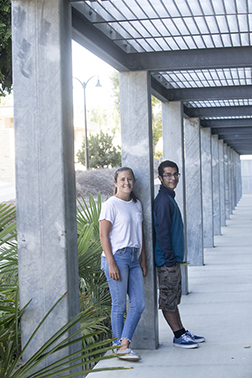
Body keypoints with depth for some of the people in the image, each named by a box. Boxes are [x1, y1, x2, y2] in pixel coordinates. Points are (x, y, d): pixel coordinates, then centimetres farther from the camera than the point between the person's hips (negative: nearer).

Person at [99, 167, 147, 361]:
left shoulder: (137, 204, 15)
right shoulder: (111, 205, -6)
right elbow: (104, 235, -10)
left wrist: (143, 261, 15)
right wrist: (111, 263, -16)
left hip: (134, 258, 7)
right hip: (117, 257, -7)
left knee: (139, 304, 0)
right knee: (119, 305, -2)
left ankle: (124, 344, 3)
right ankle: (119, 346, 8)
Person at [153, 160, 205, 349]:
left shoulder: (169, 198, 14)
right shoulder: (163, 200, -17)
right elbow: (162, 233, -21)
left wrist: (175, 259, 18)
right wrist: (169, 260, -19)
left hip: (174, 260, 10)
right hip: (167, 261, -10)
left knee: (173, 299, 16)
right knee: (168, 300, 1)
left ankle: (182, 332, 23)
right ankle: (179, 336, 6)